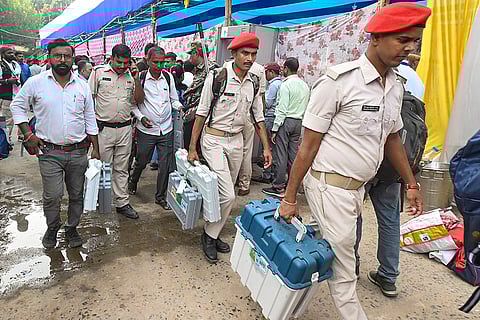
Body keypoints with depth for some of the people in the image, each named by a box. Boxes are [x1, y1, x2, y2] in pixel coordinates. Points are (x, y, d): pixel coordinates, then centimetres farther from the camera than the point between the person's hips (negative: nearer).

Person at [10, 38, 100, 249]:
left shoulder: (82, 86, 4)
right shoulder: (36, 83, -2)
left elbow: (90, 119, 9)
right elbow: (17, 106, 11)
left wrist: (96, 150, 7)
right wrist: (28, 134, -1)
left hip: (79, 152, 2)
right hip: (49, 152, -2)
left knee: (76, 195, 10)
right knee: (52, 195, -2)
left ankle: (72, 228, 30)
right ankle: (52, 227, 25)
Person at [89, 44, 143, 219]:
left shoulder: (131, 75, 8)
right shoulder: (99, 72, 0)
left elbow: (139, 99, 4)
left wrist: (136, 78, -6)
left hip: (125, 128, 3)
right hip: (103, 128, -3)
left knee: (122, 168, 10)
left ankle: (122, 203, 19)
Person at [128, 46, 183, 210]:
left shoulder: (169, 77, 4)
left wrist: (180, 107, -7)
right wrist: (141, 117, -13)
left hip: (166, 129, 3)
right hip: (146, 129, -2)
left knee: (165, 165, 5)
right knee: (141, 161, 12)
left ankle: (160, 196, 22)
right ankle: (132, 182, 44)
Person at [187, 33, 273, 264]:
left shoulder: (253, 82, 5)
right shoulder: (217, 76, -11)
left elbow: (258, 117, 12)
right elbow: (202, 113, -7)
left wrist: (266, 147, 8)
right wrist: (192, 148, -7)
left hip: (237, 140, 6)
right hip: (214, 140, -5)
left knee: (224, 193, 12)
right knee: (227, 195, -10)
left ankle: (213, 235, 29)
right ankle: (209, 235, 13)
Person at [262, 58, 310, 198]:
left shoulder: (286, 85, -12)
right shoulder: (305, 85, 12)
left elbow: (282, 110, -16)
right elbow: (306, 108, 14)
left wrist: (275, 129, -14)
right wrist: (300, 121, 19)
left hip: (286, 121, -8)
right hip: (298, 122, 8)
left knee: (280, 155, -2)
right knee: (293, 154, 12)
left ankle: (279, 187, 3)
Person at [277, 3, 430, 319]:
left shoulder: (396, 86, 8)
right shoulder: (339, 80, -15)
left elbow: (393, 138, 20)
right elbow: (309, 144, -14)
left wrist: (412, 184, 22)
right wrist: (289, 197, -11)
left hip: (357, 186, 7)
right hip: (330, 185, -7)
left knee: (331, 252, 18)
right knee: (343, 268, 5)